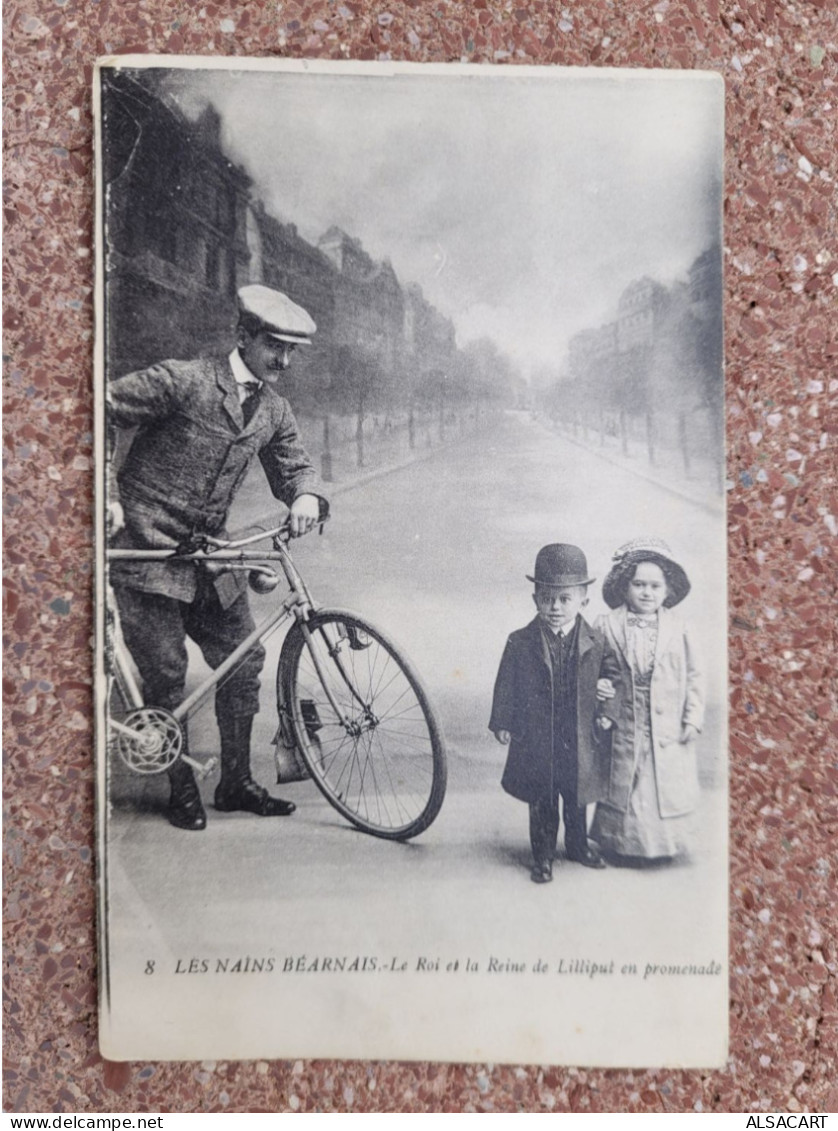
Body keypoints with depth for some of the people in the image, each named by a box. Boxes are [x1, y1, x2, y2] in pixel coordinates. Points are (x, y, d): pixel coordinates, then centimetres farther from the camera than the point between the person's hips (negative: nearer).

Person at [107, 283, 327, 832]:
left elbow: (294, 466, 12)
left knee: (245, 660, 5)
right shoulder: (182, 381, -12)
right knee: (166, 674, -1)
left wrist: (307, 496, -13)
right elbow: (98, 416, -10)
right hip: (147, 547, -6)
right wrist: (106, 496, -15)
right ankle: (182, 790, 18)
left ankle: (237, 782, 21)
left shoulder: (275, 410, 8)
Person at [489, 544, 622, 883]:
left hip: (580, 740, 2)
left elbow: (614, 676, 6)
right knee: (541, 805, 11)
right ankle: (543, 856, 27)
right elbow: (506, 686, -3)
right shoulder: (520, 643, -9)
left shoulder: (596, 643, -6)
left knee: (577, 800, 20)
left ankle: (578, 845, 43)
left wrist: (608, 712, -4)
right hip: (536, 740, -2)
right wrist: (502, 723, -3)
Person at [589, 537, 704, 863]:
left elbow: (693, 675, 3)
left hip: (669, 730, 1)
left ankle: (664, 844, 29)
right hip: (624, 728, -1)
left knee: (667, 790, 9)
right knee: (623, 788, 10)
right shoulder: (608, 626, -5)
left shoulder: (678, 627, -1)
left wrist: (693, 717, -1)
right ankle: (623, 846, 27)